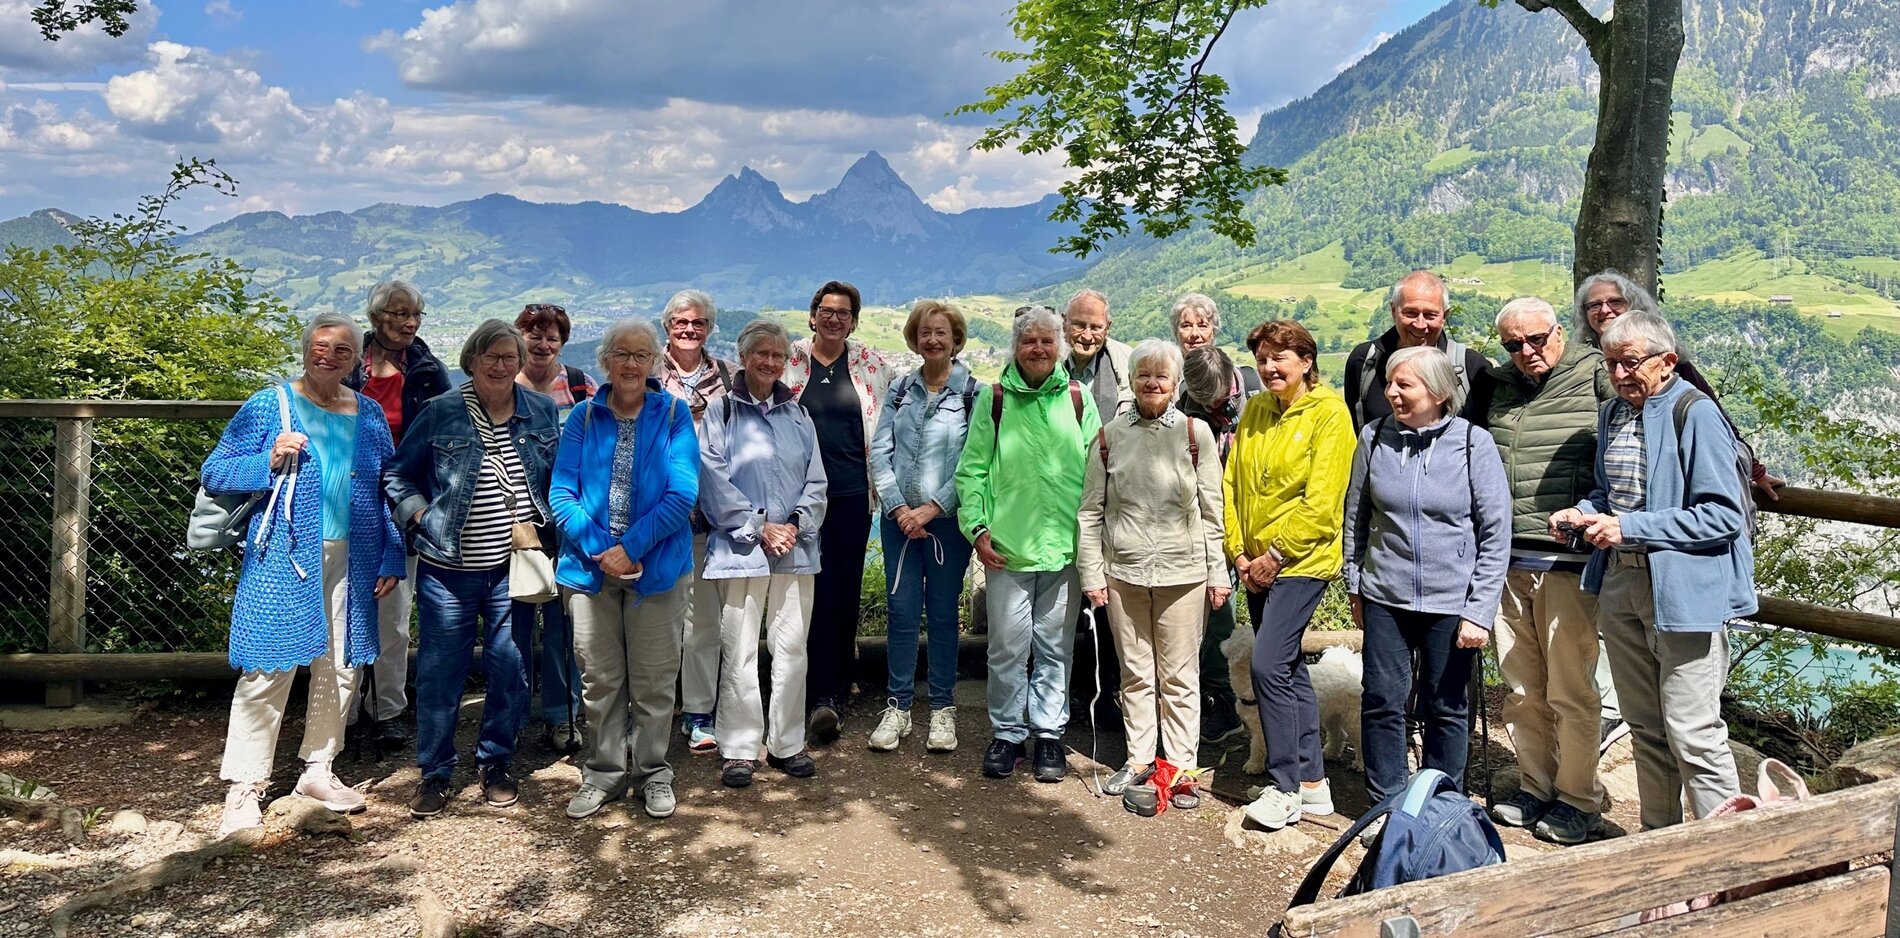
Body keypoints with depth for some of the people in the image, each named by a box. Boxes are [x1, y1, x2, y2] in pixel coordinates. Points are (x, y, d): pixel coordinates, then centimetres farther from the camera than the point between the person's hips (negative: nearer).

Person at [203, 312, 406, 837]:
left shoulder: (368, 415, 10)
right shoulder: (268, 407, -1)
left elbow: (387, 492, 13)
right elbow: (214, 474, -1)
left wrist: (391, 559, 7)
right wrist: (270, 462, -18)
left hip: (349, 562, 4)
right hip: (282, 561, -4)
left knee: (340, 668, 10)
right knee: (267, 671, -3)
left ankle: (318, 770, 26)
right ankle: (244, 788, 8)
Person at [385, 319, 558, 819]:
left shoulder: (542, 412, 4)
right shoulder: (440, 413, -3)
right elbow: (397, 476, 5)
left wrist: (540, 528, 3)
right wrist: (421, 517, -8)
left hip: (511, 567, 2)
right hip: (448, 569, -2)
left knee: (510, 669, 7)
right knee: (440, 671, 5)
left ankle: (495, 764, 26)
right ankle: (435, 773, 20)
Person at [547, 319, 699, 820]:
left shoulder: (673, 414, -1)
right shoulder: (583, 417, 4)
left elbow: (682, 494, -9)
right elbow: (561, 493, -1)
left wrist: (630, 548, -16)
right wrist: (599, 551, -14)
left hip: (657, 567, -1)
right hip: (592, 566, 2)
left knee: (653, 679, 8)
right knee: (599, 678, 11)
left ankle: (653, 772, 24)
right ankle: (603, 773, 26)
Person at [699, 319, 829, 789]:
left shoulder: (798, 414, 13)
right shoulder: (722, 410, 1)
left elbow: (816, 481, 11)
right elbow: (713, 479, -7)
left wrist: (796, 524, -6)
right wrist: (759, 527, -12)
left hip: (796, 550, 4)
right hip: (740, 550, -4)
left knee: (792, 648, 7)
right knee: (739, 652, -1)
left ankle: (787, 744, 19)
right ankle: (740, 749, 10)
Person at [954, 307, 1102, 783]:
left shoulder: (1078, 398, 6)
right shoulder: (994, 399, 3)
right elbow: (972, 470, 4)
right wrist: (978, 528, -4)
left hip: (1065, 546, 1)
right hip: (1007, 547, -1)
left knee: (1055, 647, 9)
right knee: (1007, 647, 5)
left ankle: (1048, 733, 22)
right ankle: (1007, 733, 20)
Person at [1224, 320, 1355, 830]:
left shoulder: (1329, 413, -10)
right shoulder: (1255, 410, 9)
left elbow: (1321, 503, -15)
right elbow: (1231, 484, 9)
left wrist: (1276, 555, -14)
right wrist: (1239, 551, 0)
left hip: (1302, 562, -7)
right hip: (1258, 565, 7)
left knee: (1269, 664, -13)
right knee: (1289, 668, 12)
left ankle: (1285, 788, 0)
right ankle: (1313, 781, 22)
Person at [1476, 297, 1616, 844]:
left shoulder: (1597, 379, -3)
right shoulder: (1498, 387, 14)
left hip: (1566, 563, -5)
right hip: (1505, 562, 5)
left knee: (1570, 690, 2)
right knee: (1520, 690, 13)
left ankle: (1578, 799, 18)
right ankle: (1536, 786, 28)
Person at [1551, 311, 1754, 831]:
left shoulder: (1696, 414, -13)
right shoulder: (1613, 413, 11)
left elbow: (1725, 515, -18)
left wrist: (1630, 528, -20)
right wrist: (1584, 513, 3)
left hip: (1685, 590, -8)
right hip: (1620, 585, 8)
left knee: (1691, 732, -5)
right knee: (1644, 725, 17)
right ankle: (1659, 833, 30)